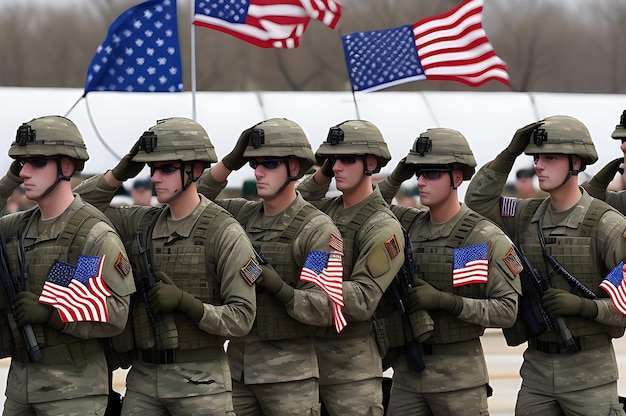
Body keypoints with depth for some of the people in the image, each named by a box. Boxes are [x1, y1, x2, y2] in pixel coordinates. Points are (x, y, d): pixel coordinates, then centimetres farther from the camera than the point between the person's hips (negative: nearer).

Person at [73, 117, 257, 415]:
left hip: (200, 380, -5)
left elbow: (241, 318, -11)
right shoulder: (141, 223, 8)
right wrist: (119, 174, 1)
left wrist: (184, 302, -22)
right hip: (143, 378, 5)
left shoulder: (225, 233, -9)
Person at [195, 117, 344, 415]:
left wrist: (278, 287, -28)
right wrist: (231, 161, 0)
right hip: (238, 367, 6)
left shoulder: (318, 229, -9)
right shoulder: (244, 215, 10)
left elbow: (326, 310, -13)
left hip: (289, 376, -6)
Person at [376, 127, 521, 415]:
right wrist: (396, 179, 5)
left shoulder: (486, 238, -9)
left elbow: (507, 311, -14)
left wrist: (445, 300, -22)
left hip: (459, 376, -5)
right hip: (407, 372, 5)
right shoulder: (408, 224, 7)